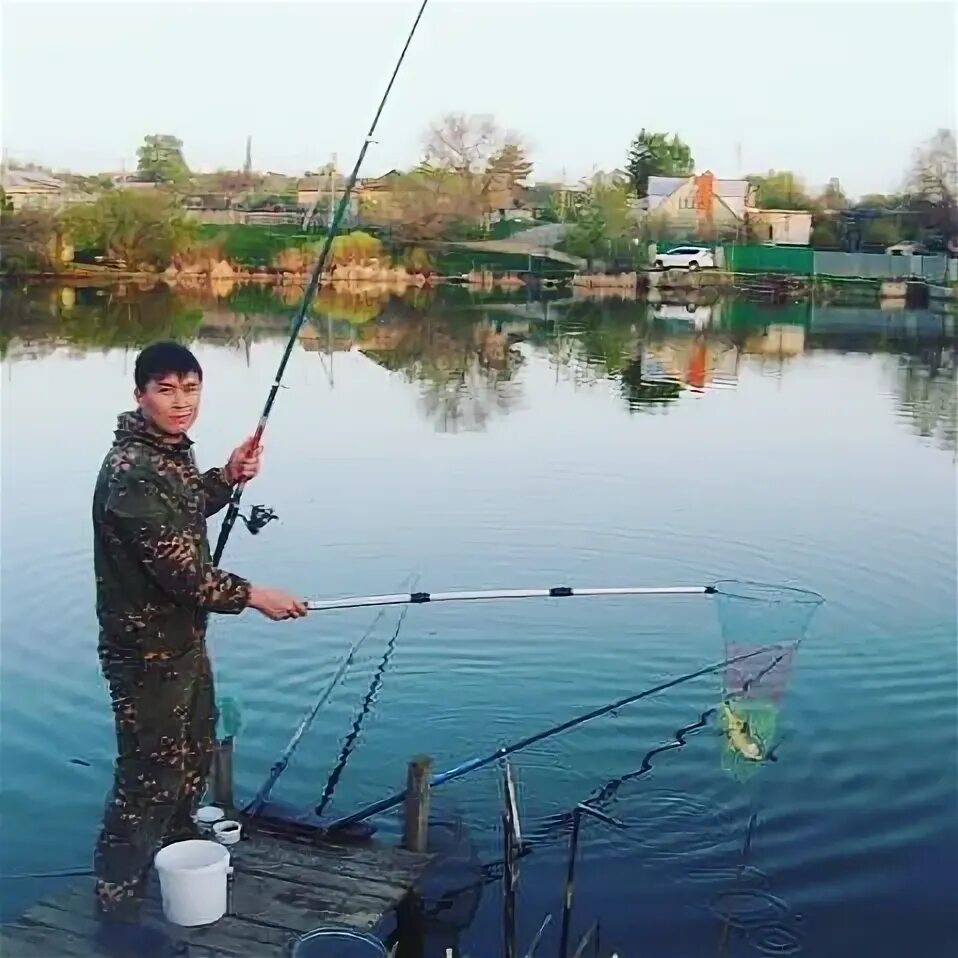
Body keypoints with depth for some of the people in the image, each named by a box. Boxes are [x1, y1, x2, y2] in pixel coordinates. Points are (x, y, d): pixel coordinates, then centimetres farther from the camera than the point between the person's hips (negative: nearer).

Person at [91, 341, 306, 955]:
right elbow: (179, 567, -27)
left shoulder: (174, 449, 4)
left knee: (196, 754, 26)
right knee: (149, 777, 0)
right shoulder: (131, 473, -26)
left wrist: (227, 477, 6)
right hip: (147, 650, -10)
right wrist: (253, 597, -17)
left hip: (186, 638, 10)